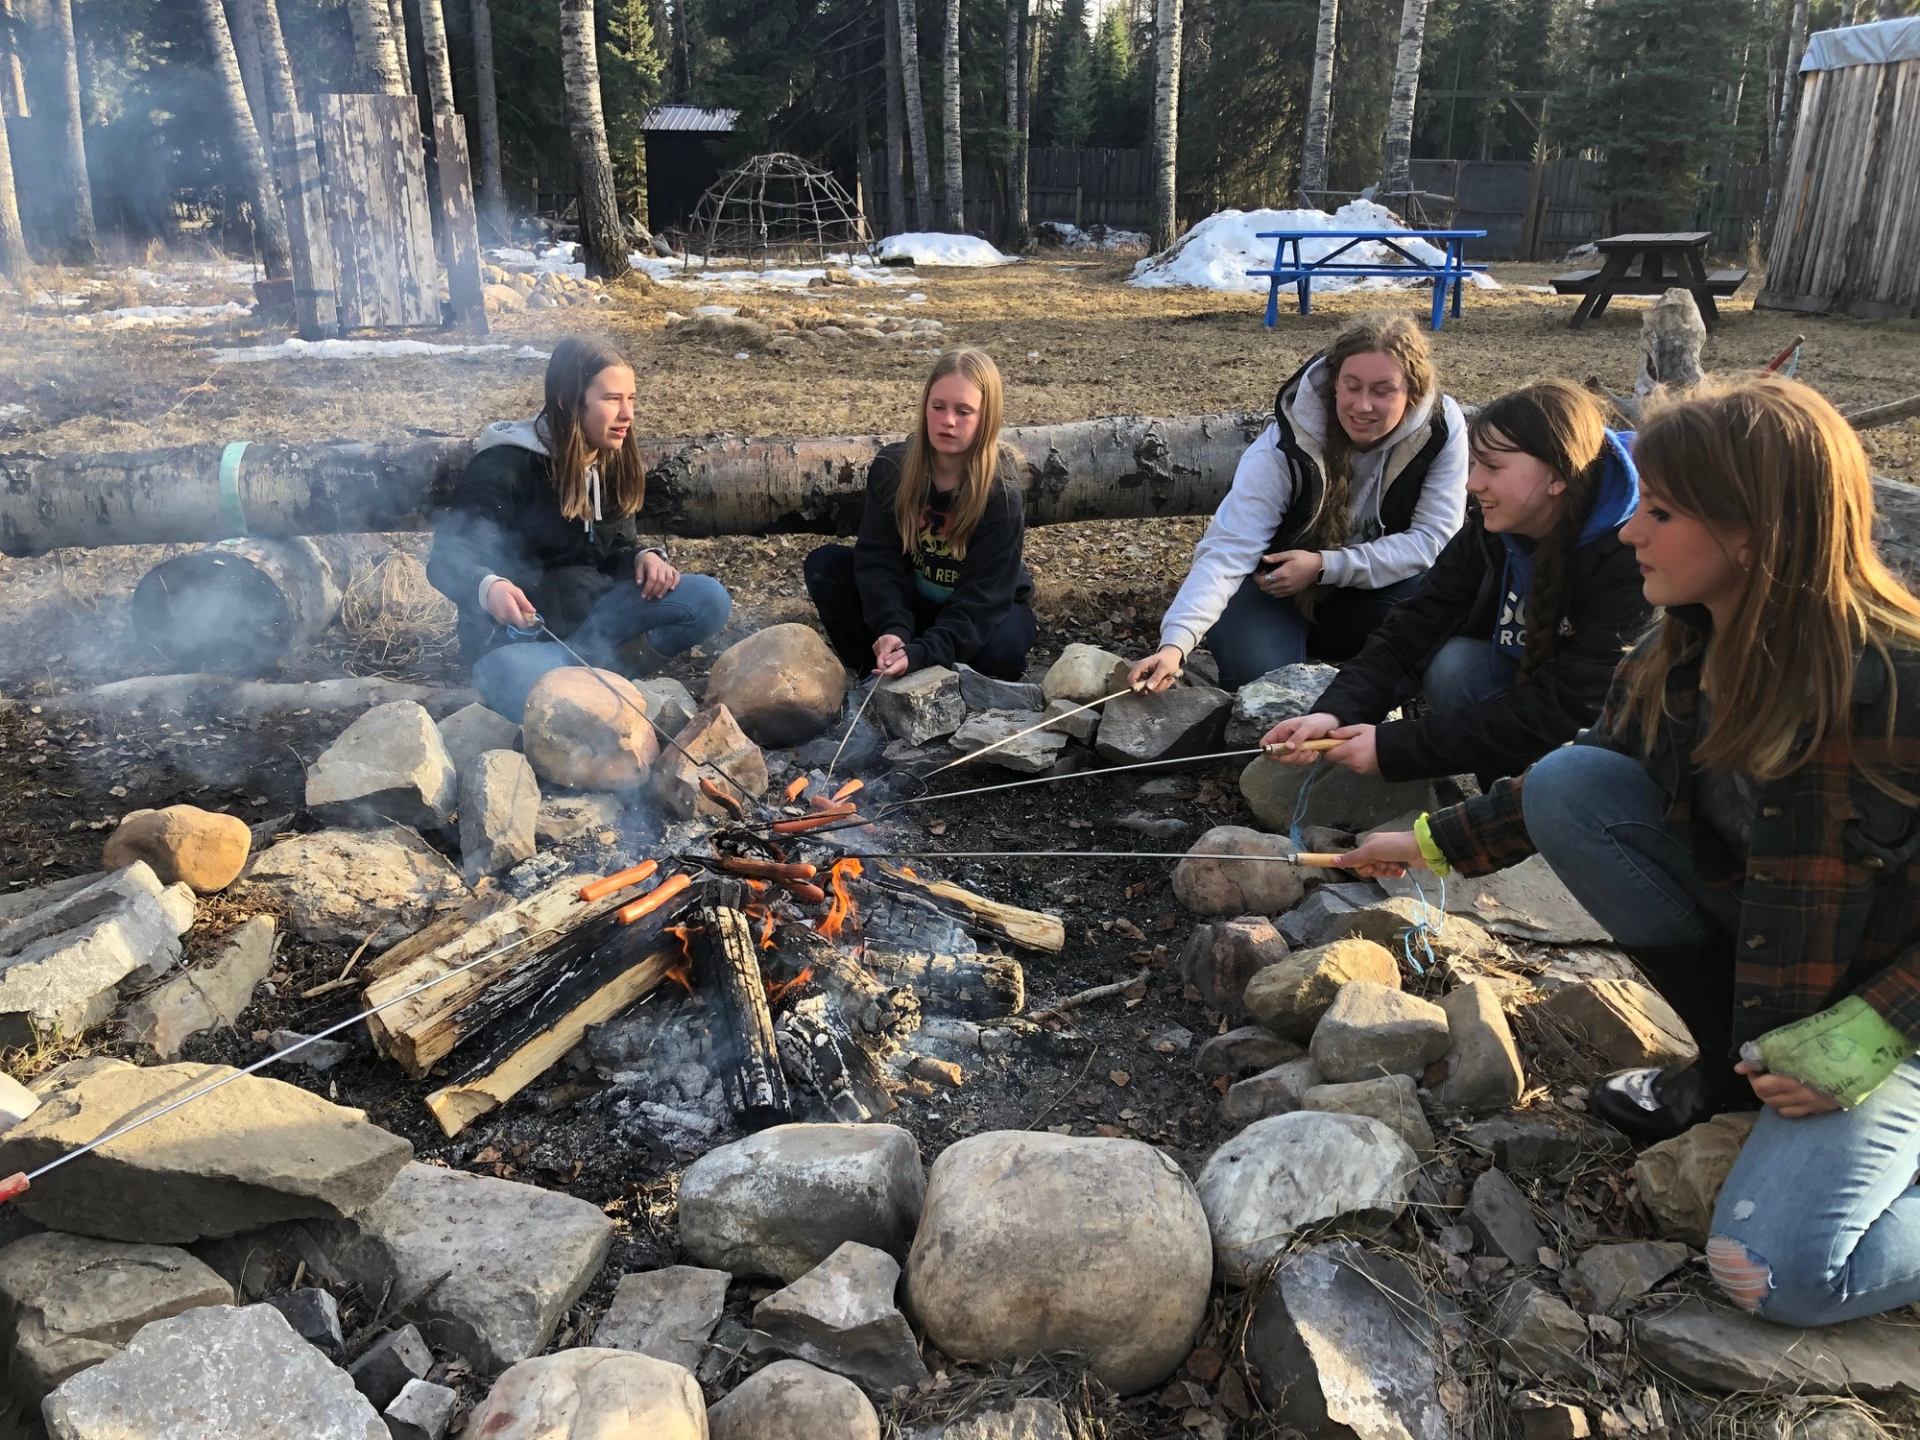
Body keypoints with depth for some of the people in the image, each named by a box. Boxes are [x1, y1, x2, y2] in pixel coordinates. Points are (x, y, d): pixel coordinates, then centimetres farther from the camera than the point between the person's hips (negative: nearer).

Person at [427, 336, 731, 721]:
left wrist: (644, 556, -10)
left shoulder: (615, 463, 5)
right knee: (520, 686, -41)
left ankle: (587, 666, -17)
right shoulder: (504, 465, -15)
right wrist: (488, 588, -40)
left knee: (709, 599, -15)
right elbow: (447, 558, -16)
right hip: (517, 627, -6)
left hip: (591, 610, 6)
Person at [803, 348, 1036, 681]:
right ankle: (879, 675, -12)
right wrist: (893, 629, -37)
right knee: (824, 565, -17)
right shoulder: (891, 467, -15)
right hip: (911, 598, 3)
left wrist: (922, 653, -44)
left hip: (985, 610, -3)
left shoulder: (1002, 496, -25)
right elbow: (878, 557, -19)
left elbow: (981, 596, -29)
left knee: (1000, 649, -37)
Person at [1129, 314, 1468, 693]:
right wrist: (1176, 643, -49)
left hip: (1375, 588, 3)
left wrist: (1325, 565, -27)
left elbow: (1432, 539, -17)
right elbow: (1228, 549, -34)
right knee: (1258, 676, -30)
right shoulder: (1285, 446, -27)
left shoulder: (1442, 427, -19)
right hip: (1277, 589, -2)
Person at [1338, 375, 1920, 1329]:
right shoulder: (1679, 654, -9)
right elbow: (1590, 788, 8)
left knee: (1778, 1275, -24)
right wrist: (1433, 843, 7)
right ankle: (1730, 1057, 0)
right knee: (1567, 785, -16)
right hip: (1750, 926, 7)